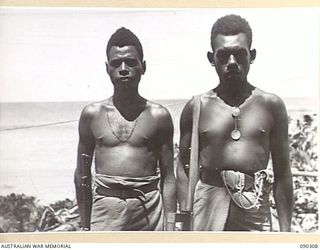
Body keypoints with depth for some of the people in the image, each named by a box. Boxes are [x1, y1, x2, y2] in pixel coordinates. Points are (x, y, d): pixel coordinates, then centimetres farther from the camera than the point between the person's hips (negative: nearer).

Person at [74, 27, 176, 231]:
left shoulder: (159, 116, 2)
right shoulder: (92, 114, 5)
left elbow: (168, 177, 4)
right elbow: (82, 174, 10)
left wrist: (170, 226, 0)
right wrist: (85, 225, 10)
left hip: (149, 209, 0)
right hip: (105, 208, 0)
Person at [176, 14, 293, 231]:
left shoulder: (271, 105, 2)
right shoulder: (196, 107, 1)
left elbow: (283, 173, 4)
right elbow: (184, 168, 5)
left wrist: (285, 228, 4)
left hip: (255, 208, 1)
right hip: (208, 204, 0)